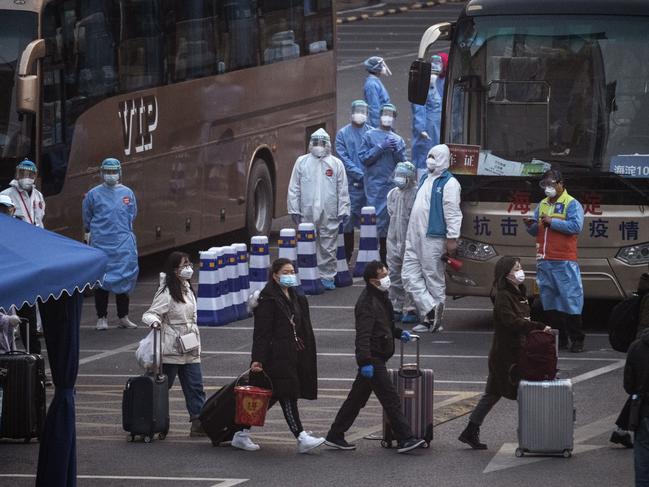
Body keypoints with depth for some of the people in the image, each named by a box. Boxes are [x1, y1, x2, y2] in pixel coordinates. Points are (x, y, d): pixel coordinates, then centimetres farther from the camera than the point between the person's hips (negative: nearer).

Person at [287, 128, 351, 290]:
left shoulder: (336, 164, 7)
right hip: (307, 214, 0)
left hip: (329, 215, 0)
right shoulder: (302, 162, 8)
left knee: (328, 248, 2)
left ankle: (327, 277, 9)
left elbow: (343, 190, 7)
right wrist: (294, 209, 1)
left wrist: (343, 211, 1)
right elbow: (294, 188, 7)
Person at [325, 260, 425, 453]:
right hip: (373, 358, -10)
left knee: (357, 398, 15)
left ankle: (335, 436, 22)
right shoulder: (367, 303, -19)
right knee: (391, 399, -9)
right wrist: (365, 362, -33)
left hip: (377, 357, 10)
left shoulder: (380, 297, 14)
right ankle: (405, 439, -8)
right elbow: (363, 335, -27)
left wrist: (398, 333, 16)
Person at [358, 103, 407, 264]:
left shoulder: (398, 139, 14)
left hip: (392, 184, 3)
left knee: (389, 217, 3)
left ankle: (385, 257, 9)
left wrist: (396, 150, -8)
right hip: (375, 183, -3)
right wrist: (381, 148, -10)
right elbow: (363, 158, -2)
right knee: (376, 216, -8)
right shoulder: (370, 136, 5)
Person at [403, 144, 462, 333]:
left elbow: (453, 213, -14)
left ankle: (434, 320, 1)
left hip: (433, 238, -9)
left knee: (434, 279, -2)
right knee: (410, 276, 1)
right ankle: (431, 310, 0)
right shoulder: (425, 179, 19)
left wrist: (452, 238, -20)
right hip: (414, 237, 9)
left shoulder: (449, 183, -9)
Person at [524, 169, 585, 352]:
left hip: (564, 262, -7)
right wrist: (531, 226, 0)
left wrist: (552, 222, -16)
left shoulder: (572, 204, -2)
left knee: (570, 300, -7)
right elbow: (536, 232, 22)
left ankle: (577, 340, -4)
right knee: (549, 302, 7)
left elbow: (576, 226, -16)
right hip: (544, 261, 7)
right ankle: (559, 340, 12)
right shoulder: (542, 205, 18)